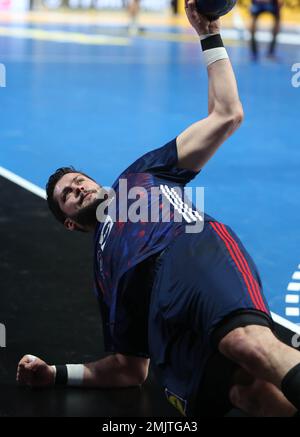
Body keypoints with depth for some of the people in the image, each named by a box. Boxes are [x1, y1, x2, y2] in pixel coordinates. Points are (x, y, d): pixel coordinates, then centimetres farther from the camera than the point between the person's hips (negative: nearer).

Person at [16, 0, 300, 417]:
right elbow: (130, 368, 37)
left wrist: (210, 36, 30)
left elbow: (226, 115, 30)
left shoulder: (139, 175, 37)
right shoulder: (104, 272, 41)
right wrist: (56, 374, 32)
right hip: (159, 308, 4)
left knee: (249, 343, -40)